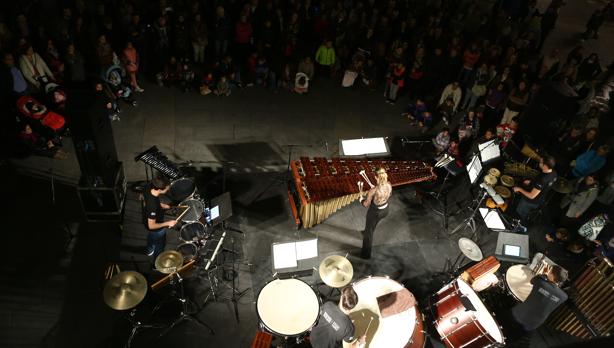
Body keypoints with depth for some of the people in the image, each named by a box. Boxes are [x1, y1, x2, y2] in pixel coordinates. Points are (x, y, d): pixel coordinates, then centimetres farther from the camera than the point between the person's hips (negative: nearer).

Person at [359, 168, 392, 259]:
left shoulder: (373, 191, -36)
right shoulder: (389, 185, -19)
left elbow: (366, 204, -20)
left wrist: (362, 195, -3)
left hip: (375, 212, -6)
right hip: (385, 210, 6)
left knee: (368, 232, 18)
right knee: (373, 225, 38)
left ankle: (366, 254, 35)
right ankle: (367, 232, 69)